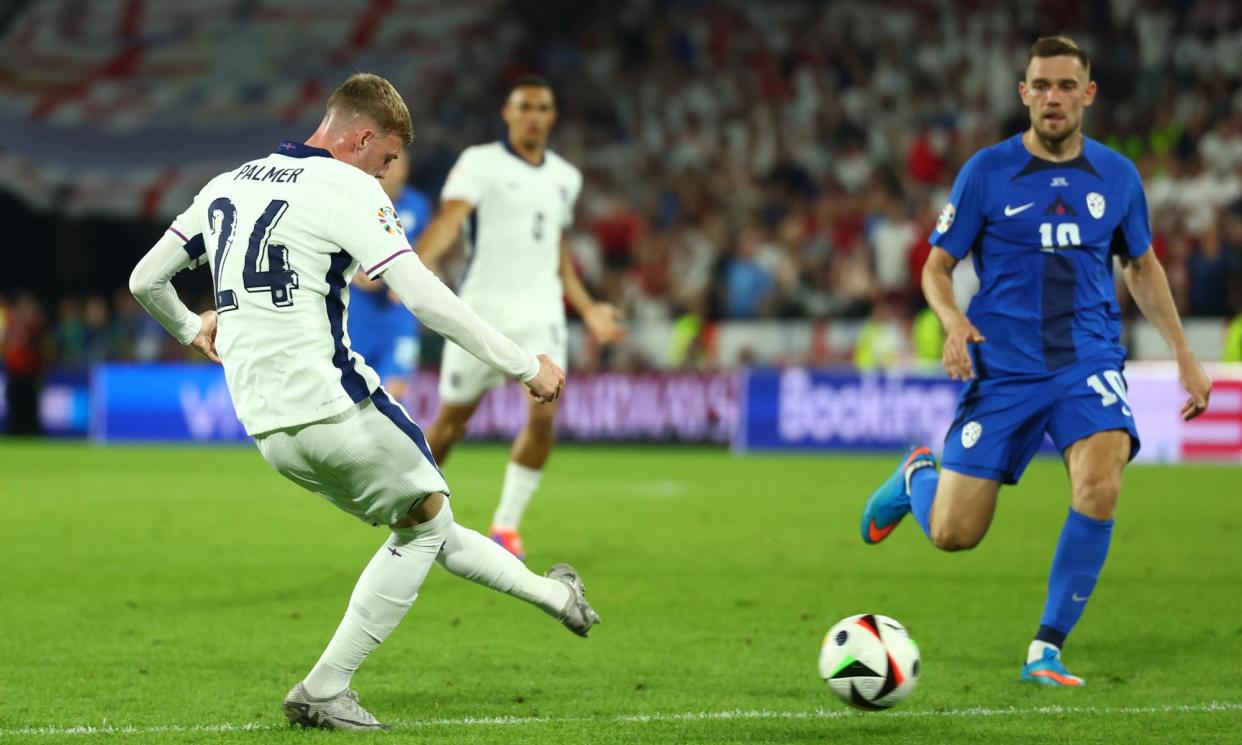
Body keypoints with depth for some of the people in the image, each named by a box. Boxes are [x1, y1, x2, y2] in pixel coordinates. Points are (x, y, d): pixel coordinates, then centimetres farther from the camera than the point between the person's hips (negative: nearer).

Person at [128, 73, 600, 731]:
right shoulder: (346, 189, -8)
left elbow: (145, 280, 20)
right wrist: (525, 366, -11)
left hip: (265, 425, 9)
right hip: (329, 404, -9)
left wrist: (190, 330, 42)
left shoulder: (226, 187, 14)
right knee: (426, 520, 13)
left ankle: (552, 595, 32)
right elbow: (423, 296, -17)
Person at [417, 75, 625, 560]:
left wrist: (587, 309, 23)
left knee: (544, 416, -14)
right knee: (452, 419, 5)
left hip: (541, 314, 4)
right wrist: (420, 264, -39)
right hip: (482, 309, -4)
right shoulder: (479, 163, -5)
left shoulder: (565, 177, 13)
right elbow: (450, 216, -21)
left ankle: (506, 525, 0)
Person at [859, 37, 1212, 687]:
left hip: (1089, 364, 1)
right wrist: (954, 323, -20)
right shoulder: (987, 172, -3)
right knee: (953, 535, -3)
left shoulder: (1117, 176, 5)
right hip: (1003, 368, -1)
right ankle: (917, 476, 37)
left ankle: (1046, 650, -13)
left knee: (1099, 488, -28)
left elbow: (1142, 266, 19)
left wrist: (1183, 354, 14)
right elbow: (937, 267, 1)